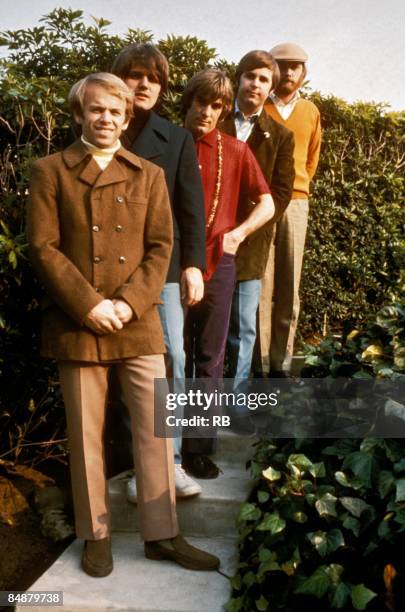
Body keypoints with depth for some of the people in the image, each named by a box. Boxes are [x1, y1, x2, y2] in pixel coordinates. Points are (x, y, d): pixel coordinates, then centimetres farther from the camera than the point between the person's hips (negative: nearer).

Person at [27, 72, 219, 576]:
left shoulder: (149, 175, 11)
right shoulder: (50, 172, 4)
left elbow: (161, 247, 5)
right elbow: (43, 246, -4)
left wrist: (129, 302, -10)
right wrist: (89, 305, -13)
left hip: (139, 323, 2)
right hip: (76, 324, -1)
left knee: (156, 427, 3)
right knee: (85, 434, 7)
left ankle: (162, 534, 17)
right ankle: (96, 535, 23)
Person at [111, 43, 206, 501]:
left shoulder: (177, 140, 12)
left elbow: (191, 207, 5)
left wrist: (193, 264, -5)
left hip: (164, 266, 0)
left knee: (171, 361, -2)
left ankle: (169, 461, 10)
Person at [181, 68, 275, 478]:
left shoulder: (236, 151, 3)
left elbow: (266, 205, 5)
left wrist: (238, 233, -11)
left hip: (217, 264, 1)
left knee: (209, 360, 8)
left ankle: (199, 447, 20)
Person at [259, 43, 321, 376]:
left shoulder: (311, 112, 14)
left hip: (295, 203, 3)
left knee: (289, 288, 4)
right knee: (260, 285, -6)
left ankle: (281, 363, 11)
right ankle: (259, 364, -1)